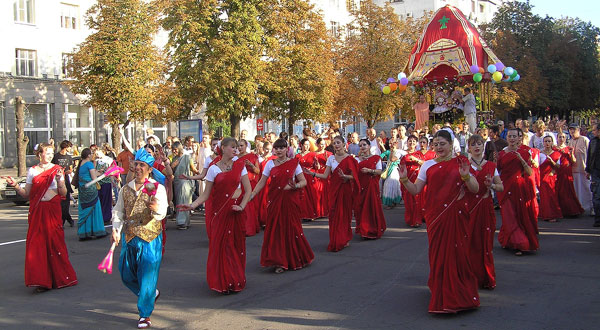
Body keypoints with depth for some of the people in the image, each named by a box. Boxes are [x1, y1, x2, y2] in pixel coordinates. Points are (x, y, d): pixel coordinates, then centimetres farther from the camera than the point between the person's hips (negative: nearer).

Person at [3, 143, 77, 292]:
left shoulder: (57, 169, 5)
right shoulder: (32, 171, 8)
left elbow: (63, 193, -1)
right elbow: (26, 194, 9)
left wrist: (60, 179, -14)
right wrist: (15, 186, -5)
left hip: (52, 210, -1)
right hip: (37, 211, 1)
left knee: (55, 242, -1)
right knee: (37, 243, -2)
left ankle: (59, 277, 13)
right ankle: (41, 280, 5)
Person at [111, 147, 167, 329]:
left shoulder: (157, 188, -5)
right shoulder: (126, 189, 9)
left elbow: (162, 213, -16)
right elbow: (118, 211, 14)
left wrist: (157, 209, -39)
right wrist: (116, 230, 1)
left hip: (149, 238, -5)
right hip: (129, 237, 5)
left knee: (147, 276, -6)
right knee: (126, 274, 12)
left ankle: (145, 314, 6)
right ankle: (151, 293, 38)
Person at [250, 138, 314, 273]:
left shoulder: (293, 163, 0)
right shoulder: (270, 164, 6)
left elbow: (303, 181, -1)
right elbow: (262, 182, 7)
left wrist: (295, 186, -22)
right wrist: (251, 195, -2)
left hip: (290, 200, -2)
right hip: (274, 200, 2)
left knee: (291, 228, 1)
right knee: (275, 229, 0)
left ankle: (294, 259, 19)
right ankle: (279, 262, 8)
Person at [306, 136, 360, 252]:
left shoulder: (349, 158, -3)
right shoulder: (331, 158, 7)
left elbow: (353, 176, -5)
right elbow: (325, 176, 4)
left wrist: (344, 176, -23)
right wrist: (312, 173, -7)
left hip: (345, 189, -3)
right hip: (334, 189, 3)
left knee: (344, 213, 0)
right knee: (334, 214, -1)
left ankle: (344, 239, 13)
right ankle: (335, 241, 7)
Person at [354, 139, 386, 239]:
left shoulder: (376, 158, 4)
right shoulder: (358, 159, 14)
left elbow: (379, 171, -4)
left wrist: (369, 170, -17)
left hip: (372, 185, -3)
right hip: (360, 186, 3)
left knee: (372, 206, -4)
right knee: (360, 207, -1)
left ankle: (373, 231, 5)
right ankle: (363, 230, 9)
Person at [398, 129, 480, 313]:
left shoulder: (461, 163, 2)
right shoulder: (428, 165, 7)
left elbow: (475, 189, -2)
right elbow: (415, 190, 7)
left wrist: (466, 177, -20)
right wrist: (404, 179, -10)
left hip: (456, 216, -2)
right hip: (435, 216, 2)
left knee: (458, 253, -1)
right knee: (438, 254, 5)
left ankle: (460, 296, 14)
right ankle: (441, 298, 20)